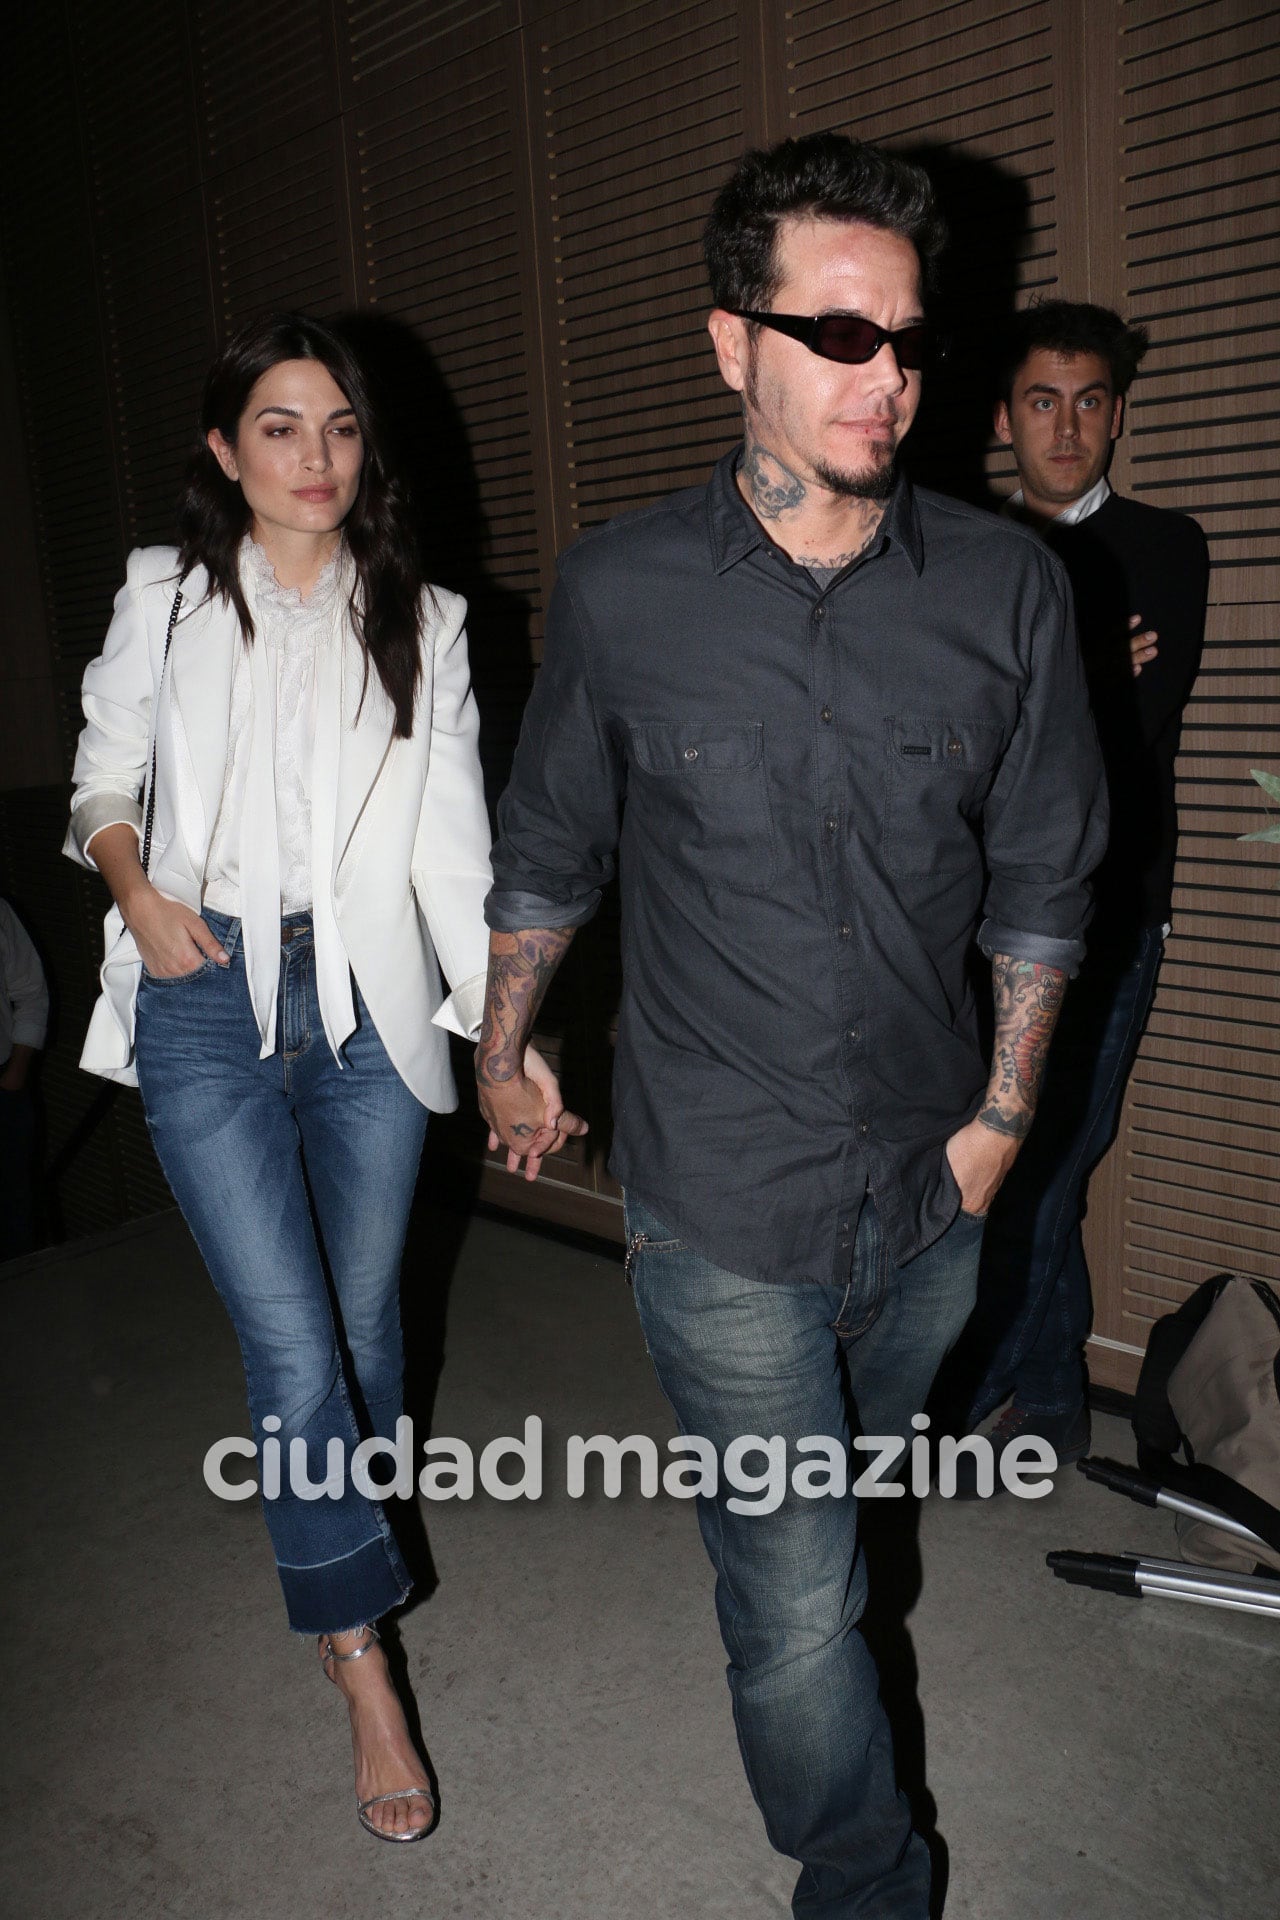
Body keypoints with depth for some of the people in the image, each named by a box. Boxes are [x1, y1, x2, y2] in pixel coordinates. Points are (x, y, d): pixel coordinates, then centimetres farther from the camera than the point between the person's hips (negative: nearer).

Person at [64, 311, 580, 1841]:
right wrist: (135, 887, -7)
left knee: (364, 1324, 12)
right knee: (294, 1347, -5)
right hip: (210, 1000, -1)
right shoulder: (166, 596, 5)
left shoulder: (422, 623, 6)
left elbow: (453, 839, 1)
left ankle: (332, 1561, 40)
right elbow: (105, 772, 14)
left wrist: (508, 1019, -8)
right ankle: (360, 1651, 15)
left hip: (372, 1001, 2)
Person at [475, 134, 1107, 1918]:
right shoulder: (621, 590, -9)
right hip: (725, 1198, -2)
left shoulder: (1007, 587, -6)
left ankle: (757, 1536, 61)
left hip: (931, 1184, 3)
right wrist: (504, 1051, 14)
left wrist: (1003, 1109, 2)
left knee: (849, 1480, 28)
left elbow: (1040, 875, 4)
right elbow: (549, 851, 5)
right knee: (801, 1605, 6)